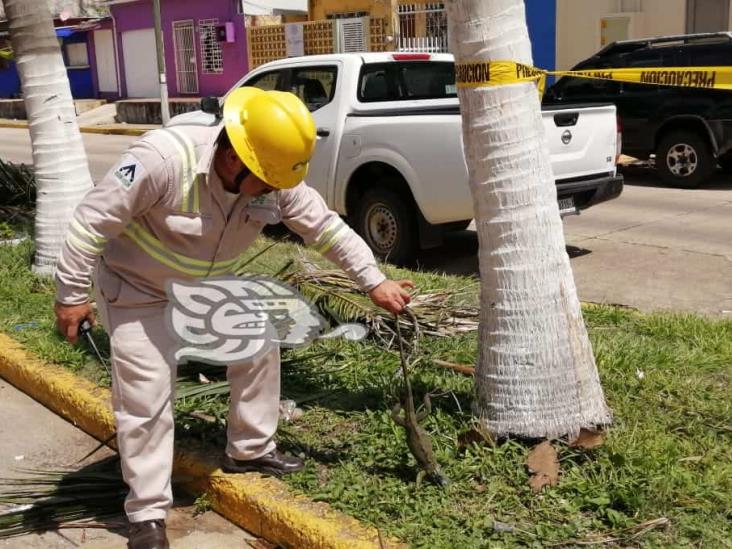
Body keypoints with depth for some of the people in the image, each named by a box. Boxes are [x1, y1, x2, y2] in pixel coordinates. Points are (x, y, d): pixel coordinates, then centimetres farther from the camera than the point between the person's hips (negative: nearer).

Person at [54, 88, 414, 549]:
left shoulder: (274, 182, -18)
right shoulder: (163, 158, -37)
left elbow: (326, 226, -8)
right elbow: (93, 221, -29)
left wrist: (375, 282, -9)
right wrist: (72, 295, -23)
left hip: (208, 286, 6)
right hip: (137, 290, -6)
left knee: (259, 345, 6)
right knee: (146, 398, -6)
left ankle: (250, 450, 27)